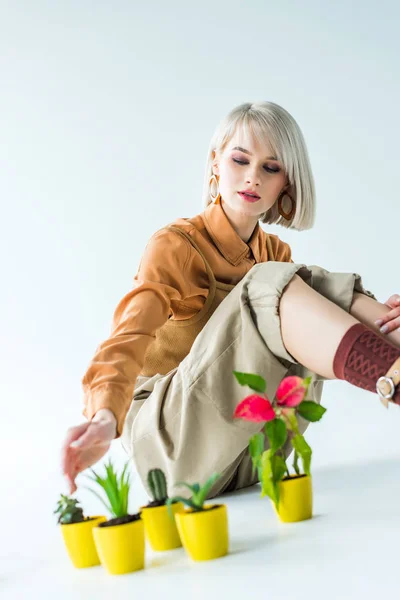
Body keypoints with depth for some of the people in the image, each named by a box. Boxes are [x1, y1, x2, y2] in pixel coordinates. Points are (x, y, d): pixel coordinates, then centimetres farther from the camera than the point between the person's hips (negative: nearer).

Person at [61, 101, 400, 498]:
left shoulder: (275, 253, 12)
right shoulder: (174, 245, -7)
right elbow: (129, 336, -24)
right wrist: (105, 416, -44)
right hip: (171, 445, -5)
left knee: (316, 286, -14)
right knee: (271, 289, -27)